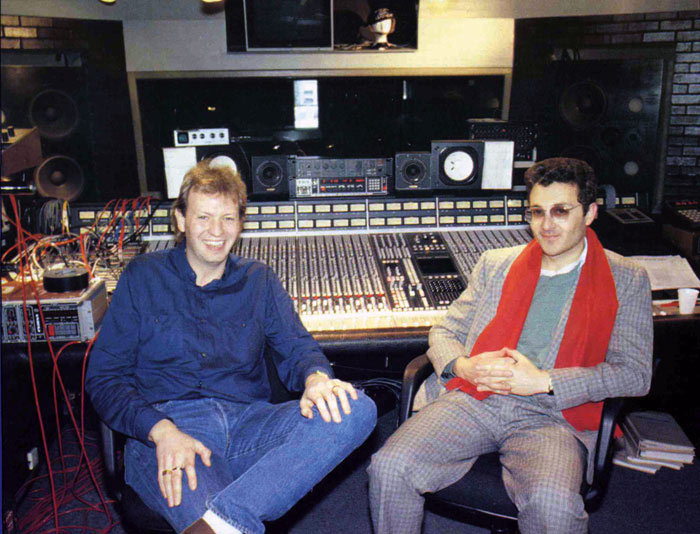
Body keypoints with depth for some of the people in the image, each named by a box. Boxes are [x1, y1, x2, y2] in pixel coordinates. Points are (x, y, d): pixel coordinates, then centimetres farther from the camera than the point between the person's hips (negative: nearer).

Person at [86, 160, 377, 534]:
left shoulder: (258, 280, 19)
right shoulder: (143, 277, 11)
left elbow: (296, 347, 11)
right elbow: (104, 378, 6)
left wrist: (316, 378, -16)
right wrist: (161, 430, -14)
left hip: (248, 425, 5)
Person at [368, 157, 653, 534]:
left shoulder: (625, 280, 10)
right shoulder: (496, 264, 17)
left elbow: (635, 373, 2)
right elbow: (443, 334, 19)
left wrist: (543, 381, -10)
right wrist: (462, 366, -6)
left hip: (549, 416, -2)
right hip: (472, 400, 2)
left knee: (553, 503, -33)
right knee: (389, 467, -22)